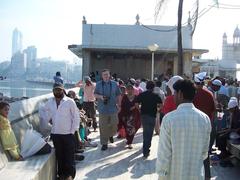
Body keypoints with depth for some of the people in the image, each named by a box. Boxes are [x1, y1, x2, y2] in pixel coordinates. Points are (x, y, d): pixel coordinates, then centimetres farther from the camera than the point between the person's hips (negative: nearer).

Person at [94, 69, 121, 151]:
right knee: (103, 127, 1)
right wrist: (100, 96, -14)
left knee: (114, 125, 4)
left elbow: (118, 95, 9)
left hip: (113, 108, 1)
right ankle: (104, 143, 12)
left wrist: (118, 104, 2)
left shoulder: (114, 84, 3)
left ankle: (110, 135, 37)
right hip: (103, 109, 0)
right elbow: (95, 94, 6)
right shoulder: (98, 84, 2)